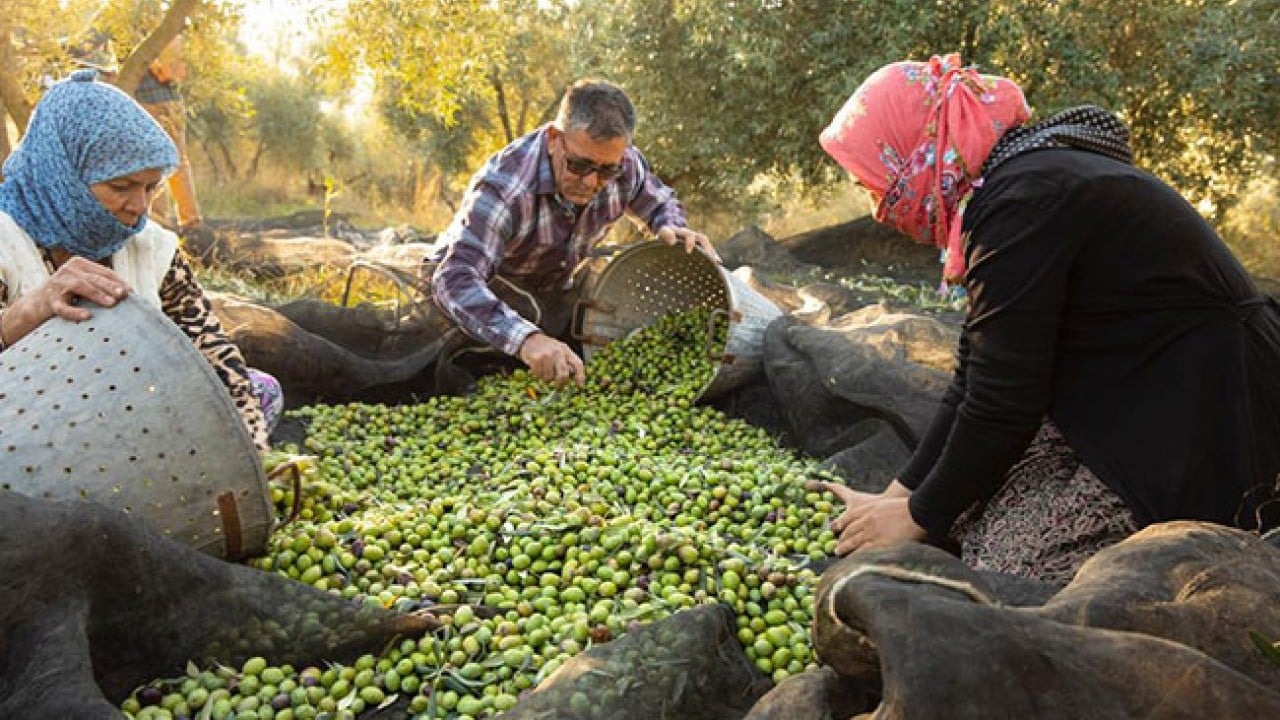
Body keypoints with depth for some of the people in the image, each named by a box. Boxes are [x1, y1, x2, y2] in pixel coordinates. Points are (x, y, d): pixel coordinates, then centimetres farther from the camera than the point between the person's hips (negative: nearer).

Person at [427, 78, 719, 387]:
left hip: (552, 292, 4)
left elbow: (661, 201, 4)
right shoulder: (504, 185, -38)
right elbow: (455, 280, -49)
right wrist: (526, 339, -66)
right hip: (483, 288, -4)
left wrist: (671, 229, -23)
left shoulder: (625, 163, -20)